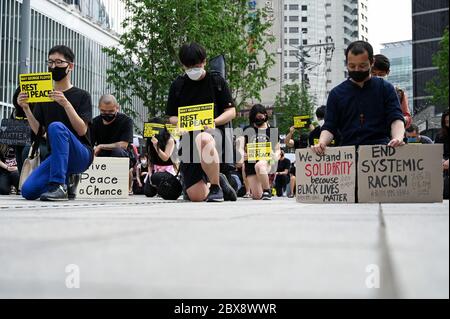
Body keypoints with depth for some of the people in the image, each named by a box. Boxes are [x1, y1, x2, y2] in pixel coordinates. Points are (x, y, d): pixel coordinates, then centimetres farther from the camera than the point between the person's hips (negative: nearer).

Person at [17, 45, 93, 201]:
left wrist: (66, 104, -24)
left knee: (56, 126, -34)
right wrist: (26, 109, -7)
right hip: (56, 155, 5)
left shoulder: (82, 96, 0)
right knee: (28, 191, -17)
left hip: (81, 155, -5)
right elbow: (39, 131, 7)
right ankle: (66, 183, 11)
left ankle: (59, 184, -30)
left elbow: (82, 130, -13)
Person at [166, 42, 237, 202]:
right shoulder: (178, 85, 9)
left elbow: (231, 112, 2)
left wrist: (214, 122, -17)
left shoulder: (217, 81, 4)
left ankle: (215, 187, -24)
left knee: (203, 140, -44)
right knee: (196, 196, -5)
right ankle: (219, 182, 30)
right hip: (188, 137, 3)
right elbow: (172, 118, 12)